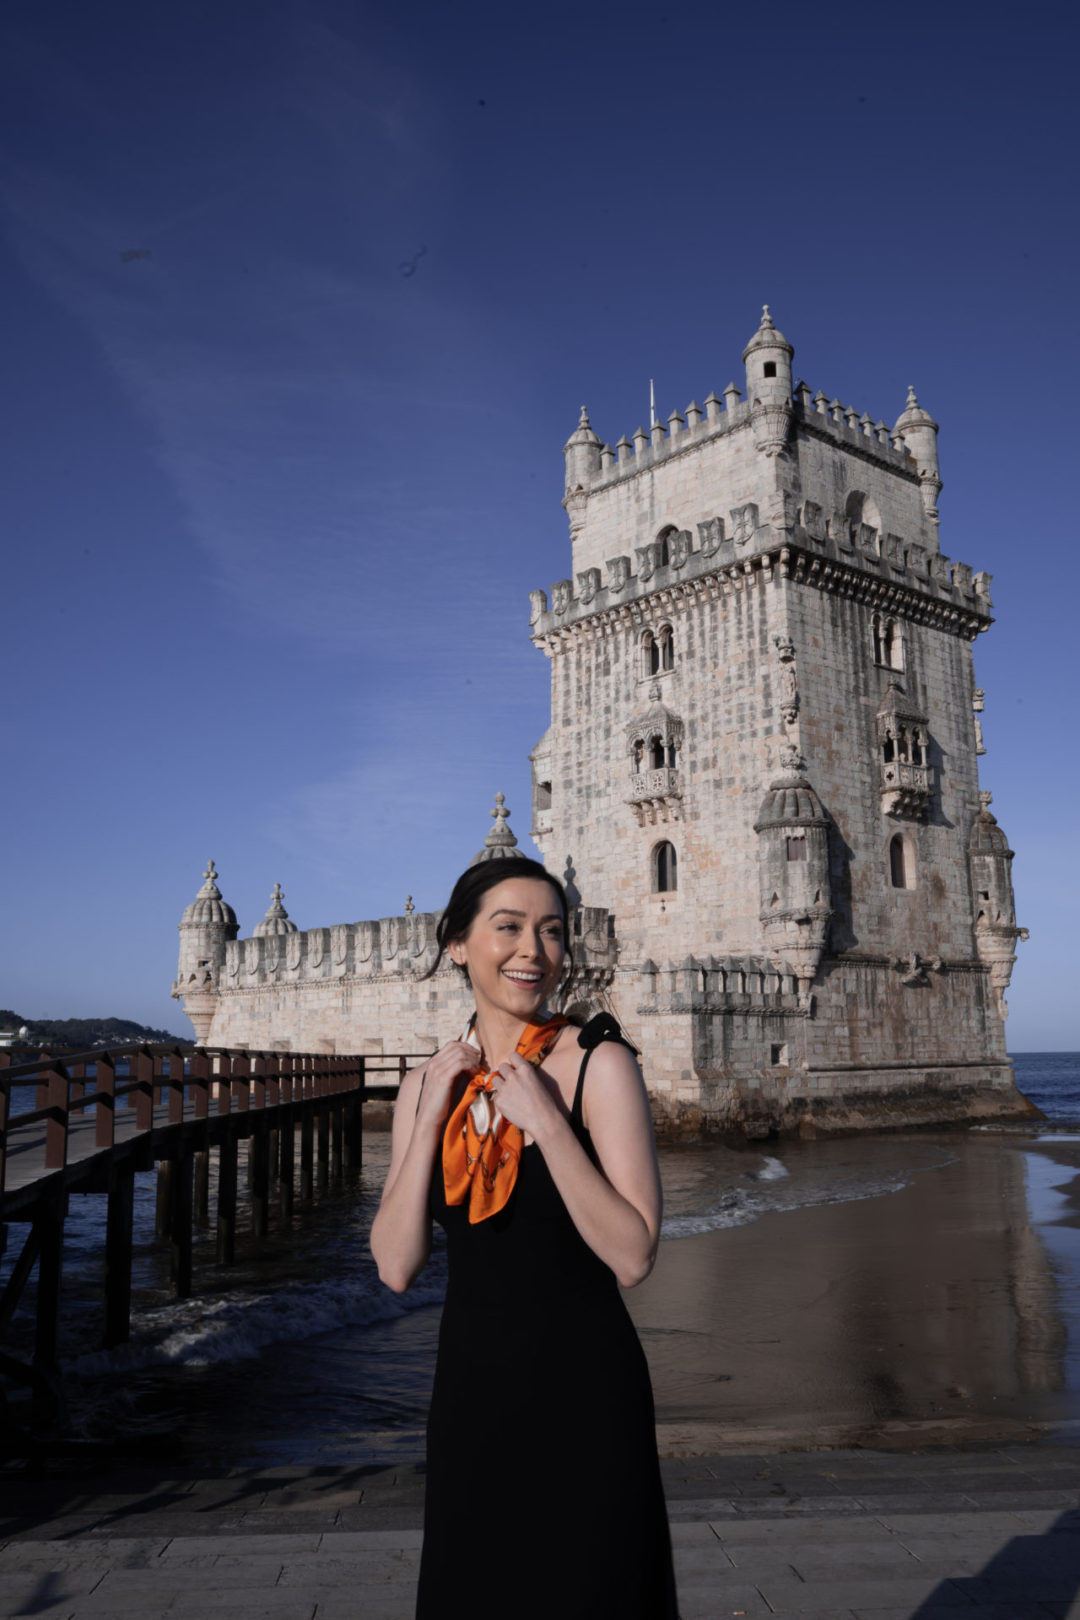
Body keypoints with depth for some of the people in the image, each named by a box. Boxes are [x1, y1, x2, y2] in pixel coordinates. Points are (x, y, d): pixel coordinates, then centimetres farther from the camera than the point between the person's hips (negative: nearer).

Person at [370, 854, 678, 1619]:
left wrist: (545, 1120, -24)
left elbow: (634, 1256, -18)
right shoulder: (430, 1084, 0)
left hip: (580, 1390, -4)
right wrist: (430, 1120, -14)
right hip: (470, 1386, 4)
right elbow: (397, 1267, -6)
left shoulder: (599, 1064, -13)